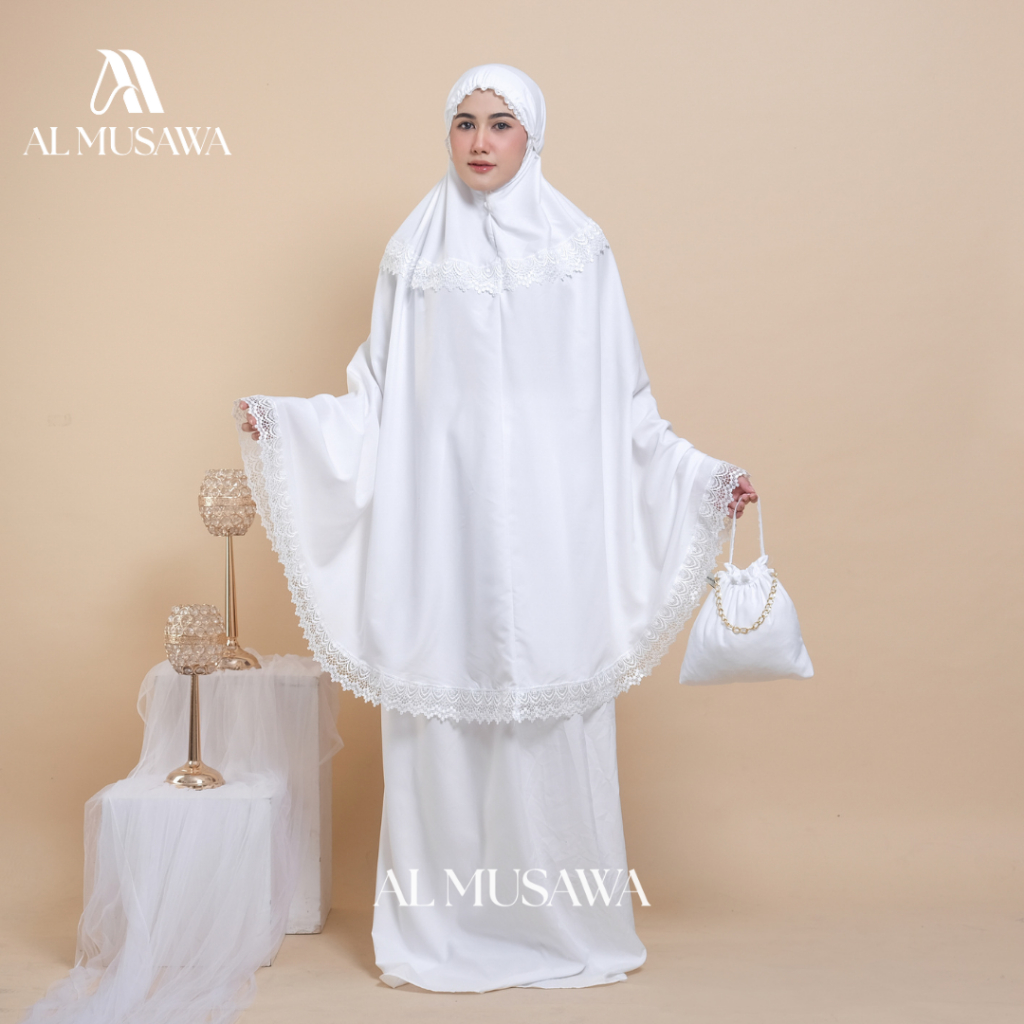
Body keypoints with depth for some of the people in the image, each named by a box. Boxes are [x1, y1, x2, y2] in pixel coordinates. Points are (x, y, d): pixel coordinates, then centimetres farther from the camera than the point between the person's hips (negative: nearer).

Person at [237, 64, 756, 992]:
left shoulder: (578, 249, 6)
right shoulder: (416, 252, 9)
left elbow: (620, 401, 6)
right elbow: (383, 399, 9)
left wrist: (702, 474, -1)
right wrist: (286, 423, -2)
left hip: (549, 518, -1)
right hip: (444, 515, 1)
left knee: (553, 709, 0)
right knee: (445, 707, 1)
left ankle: (568, 920, 16)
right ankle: (448, 927, 15)